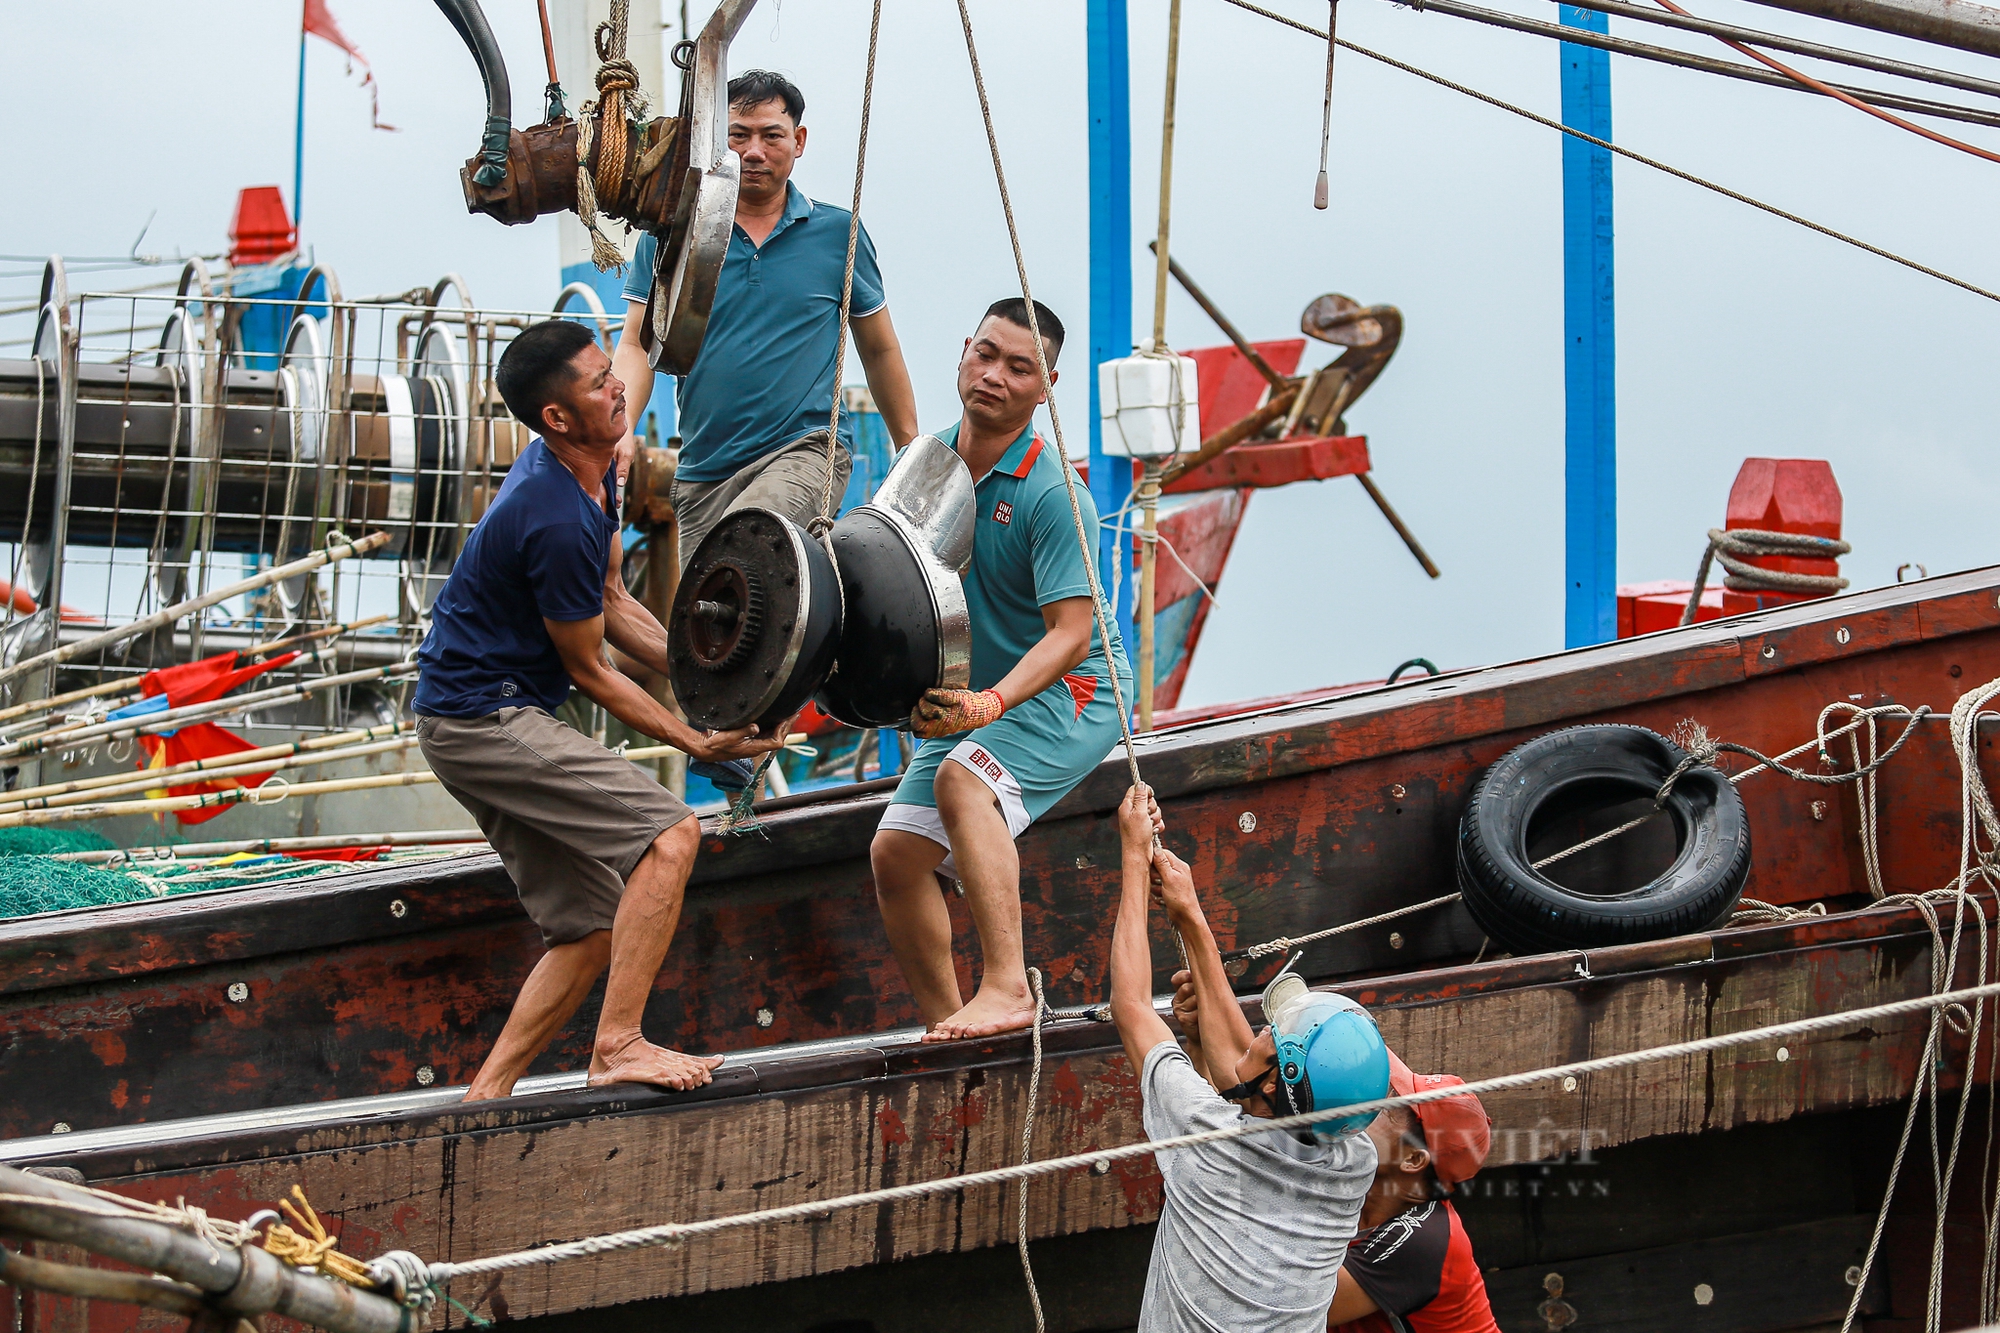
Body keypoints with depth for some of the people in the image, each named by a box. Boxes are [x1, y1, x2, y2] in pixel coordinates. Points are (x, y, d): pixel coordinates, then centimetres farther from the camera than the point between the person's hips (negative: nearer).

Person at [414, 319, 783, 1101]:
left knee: (592, 931, 9)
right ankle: (619, 1045, -18)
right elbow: (588, 671, -13)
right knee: (669, 833, -18)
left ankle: (483, 1098, 10)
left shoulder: (587, 474, 7)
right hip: (486, 718, -10)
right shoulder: (558, 521, -24)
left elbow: (612, 604, 17)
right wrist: (697, 743, -7)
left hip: (466, 718, 10)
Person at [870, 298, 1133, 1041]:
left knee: (962, 779, -34)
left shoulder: (1051, 496, -22)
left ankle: (1006, 988, -40)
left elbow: (1070, 633, -27)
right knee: (896, 853, -1)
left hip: (1069, 694, -8)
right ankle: (945, 1024, 11)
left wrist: (989, 703, -40)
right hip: (970, 700, 8)